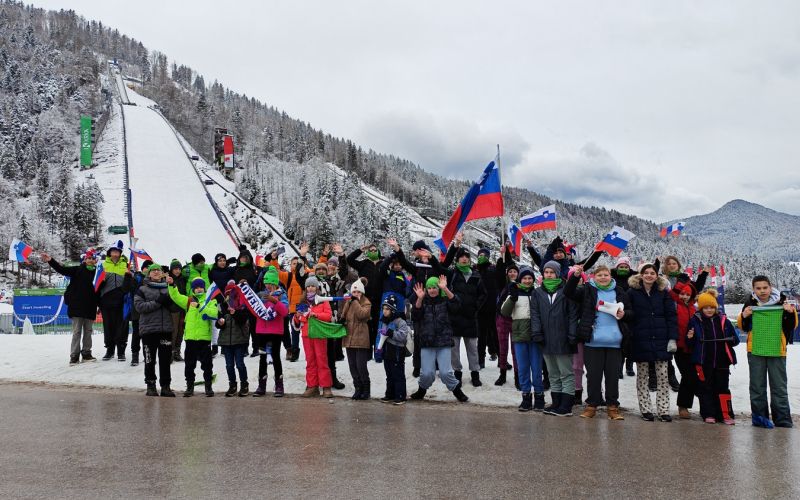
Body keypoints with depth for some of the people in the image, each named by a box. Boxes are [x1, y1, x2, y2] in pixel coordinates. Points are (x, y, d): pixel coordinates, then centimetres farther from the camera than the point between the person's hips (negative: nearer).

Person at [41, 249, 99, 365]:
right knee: (77, 331, -1)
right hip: (77, 307, -3)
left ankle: (86, 353, 19)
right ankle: (74, 356, 3)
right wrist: (50, 260, -26)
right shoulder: (77, 270, 0)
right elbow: (62, 269, -11)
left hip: (90, 308, 3)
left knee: (88, 331, 10)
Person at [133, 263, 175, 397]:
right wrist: (157, 302, -16)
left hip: (166, 329, 2)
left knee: (166, 359, 3)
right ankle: (151, 386, 16)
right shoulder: (142, 289, 5)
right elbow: (139, 306, -9)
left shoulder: (168, 288, 13)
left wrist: (168, 301, -10)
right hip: (148, 329, -2)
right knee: (150, 360, 5)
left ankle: (165, 386, 11)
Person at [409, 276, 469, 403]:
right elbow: (415, 315, -8)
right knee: (426, 373, -4)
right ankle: (422, 390, 26)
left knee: (445, 372, -8)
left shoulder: (445, 301, 4)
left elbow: (456, 304, -16)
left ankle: (457, 390, 17)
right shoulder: (424, 302, 8)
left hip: (444, 342, -1)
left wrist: (445, 289, -28)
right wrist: (420, 299, -23)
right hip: (427, 343, 1)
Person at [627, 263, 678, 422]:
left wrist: (673, 338, -5)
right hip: (640, 341, -1)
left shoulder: (663, 293, 5)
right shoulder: (632, 292, 1)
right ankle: (646, 410, 14)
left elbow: (671, 316, 3)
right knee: (642, 377, 6)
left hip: (661, 341, 1)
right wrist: (628, 337, -6)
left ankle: (663, 410, 8)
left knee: (663, 377, 2)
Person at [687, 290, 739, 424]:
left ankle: (726, 414, 10)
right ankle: (708, 414, 14)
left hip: (721, 362, 1)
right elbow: (691, 343, 5)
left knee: (722, 387, 6)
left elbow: (735, 339, 10)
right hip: (703, 362, -1)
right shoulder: (695, 321, 0)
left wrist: (730, 340, -12)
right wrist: (690, 338, -17)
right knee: (706, 388, 6)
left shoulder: (723, 321, 4)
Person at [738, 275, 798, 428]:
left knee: (779, 387, 6)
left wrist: (791, 313, -15)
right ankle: (759, 417, 16)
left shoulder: (781, 302, -2)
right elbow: (744, 327, 8)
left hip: (776, 351, -1)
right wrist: (744, 316, -12)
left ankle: (783, 419, 11)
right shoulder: (750, 304, 1)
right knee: (757, 386, 7)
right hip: (755, 351, 1)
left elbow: (791, 326, 3)